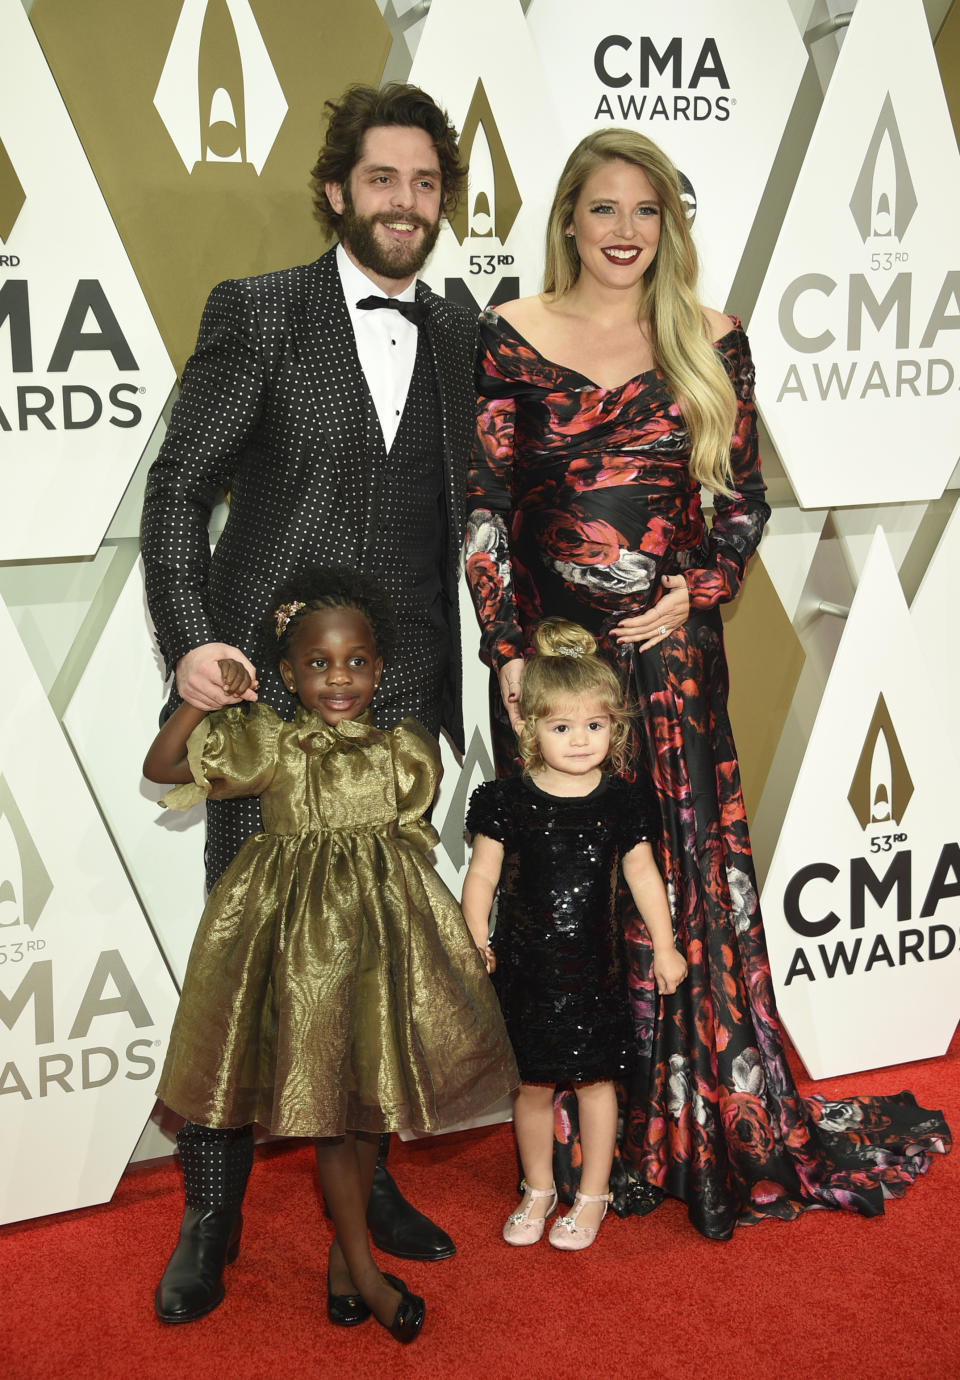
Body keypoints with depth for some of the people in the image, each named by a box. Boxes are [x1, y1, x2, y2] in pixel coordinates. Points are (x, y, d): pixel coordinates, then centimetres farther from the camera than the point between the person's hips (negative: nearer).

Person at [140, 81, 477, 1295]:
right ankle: (213, 1205, 22)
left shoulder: (461, 338, 10)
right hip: (266, 692, -3)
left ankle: (362, 1178, 30)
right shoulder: (257, 313, -1)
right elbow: (177, 489, -2)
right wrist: (189, 641, -15)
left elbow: (460, 512, 13)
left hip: (400, 698, 3)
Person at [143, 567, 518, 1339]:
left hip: (384, 928, 3)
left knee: (369, 1098, 10)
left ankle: (342, 1254, 27)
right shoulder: (268, 745, -1)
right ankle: (365, 1272, 13)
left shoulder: (406, 752, 2)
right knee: (324, 1097, 2)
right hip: (301, 931, -2)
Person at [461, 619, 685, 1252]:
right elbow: (482, 875, 0)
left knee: (595, 1077, 8)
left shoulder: (622, 803, -2)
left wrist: (664, 945, 6)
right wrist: (477, 942, -8)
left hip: (595, 963, 0)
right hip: (527, 963, 0)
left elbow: (642, 873, 7)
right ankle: (538, 1189, 31)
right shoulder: (507, 801, -5)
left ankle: (593, 1194, 25)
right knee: (532, 1082, 11)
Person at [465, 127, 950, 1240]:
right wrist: (505, 650, -7)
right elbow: (483, 505, 0)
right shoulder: (508, 337, 3)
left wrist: (696, 591, -8)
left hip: (673, 653, 1)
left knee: (691, 875, 4)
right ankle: (584, 1145, 20)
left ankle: (717, 1133, 20)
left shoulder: (712, 344, 7)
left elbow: (743, 501, 9)